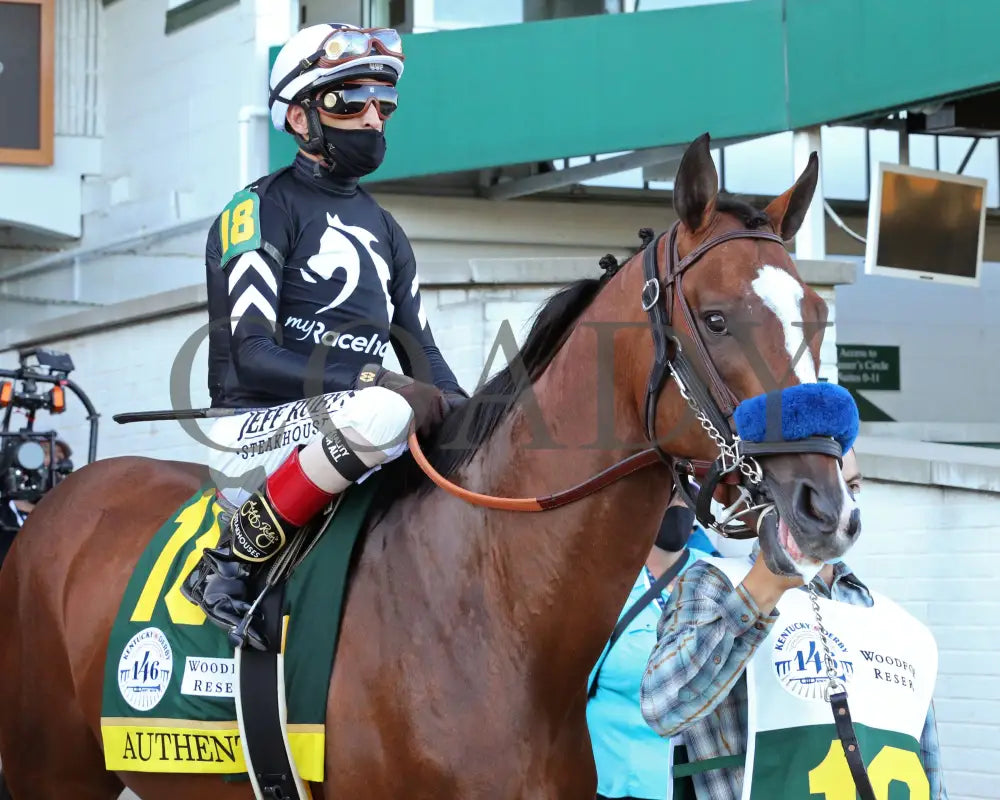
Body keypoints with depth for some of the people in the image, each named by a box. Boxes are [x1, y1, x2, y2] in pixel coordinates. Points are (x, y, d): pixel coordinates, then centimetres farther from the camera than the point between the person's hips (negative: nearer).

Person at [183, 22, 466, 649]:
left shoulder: (384, 230, 20)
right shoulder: (265, 208, -3)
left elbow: (422, 354, 18)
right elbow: (254, 355, -14)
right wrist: (377, 381, -25)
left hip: (347, 448, 7)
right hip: (257, 432, -7)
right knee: (381, 413, -37)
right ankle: (237, 555, -23)